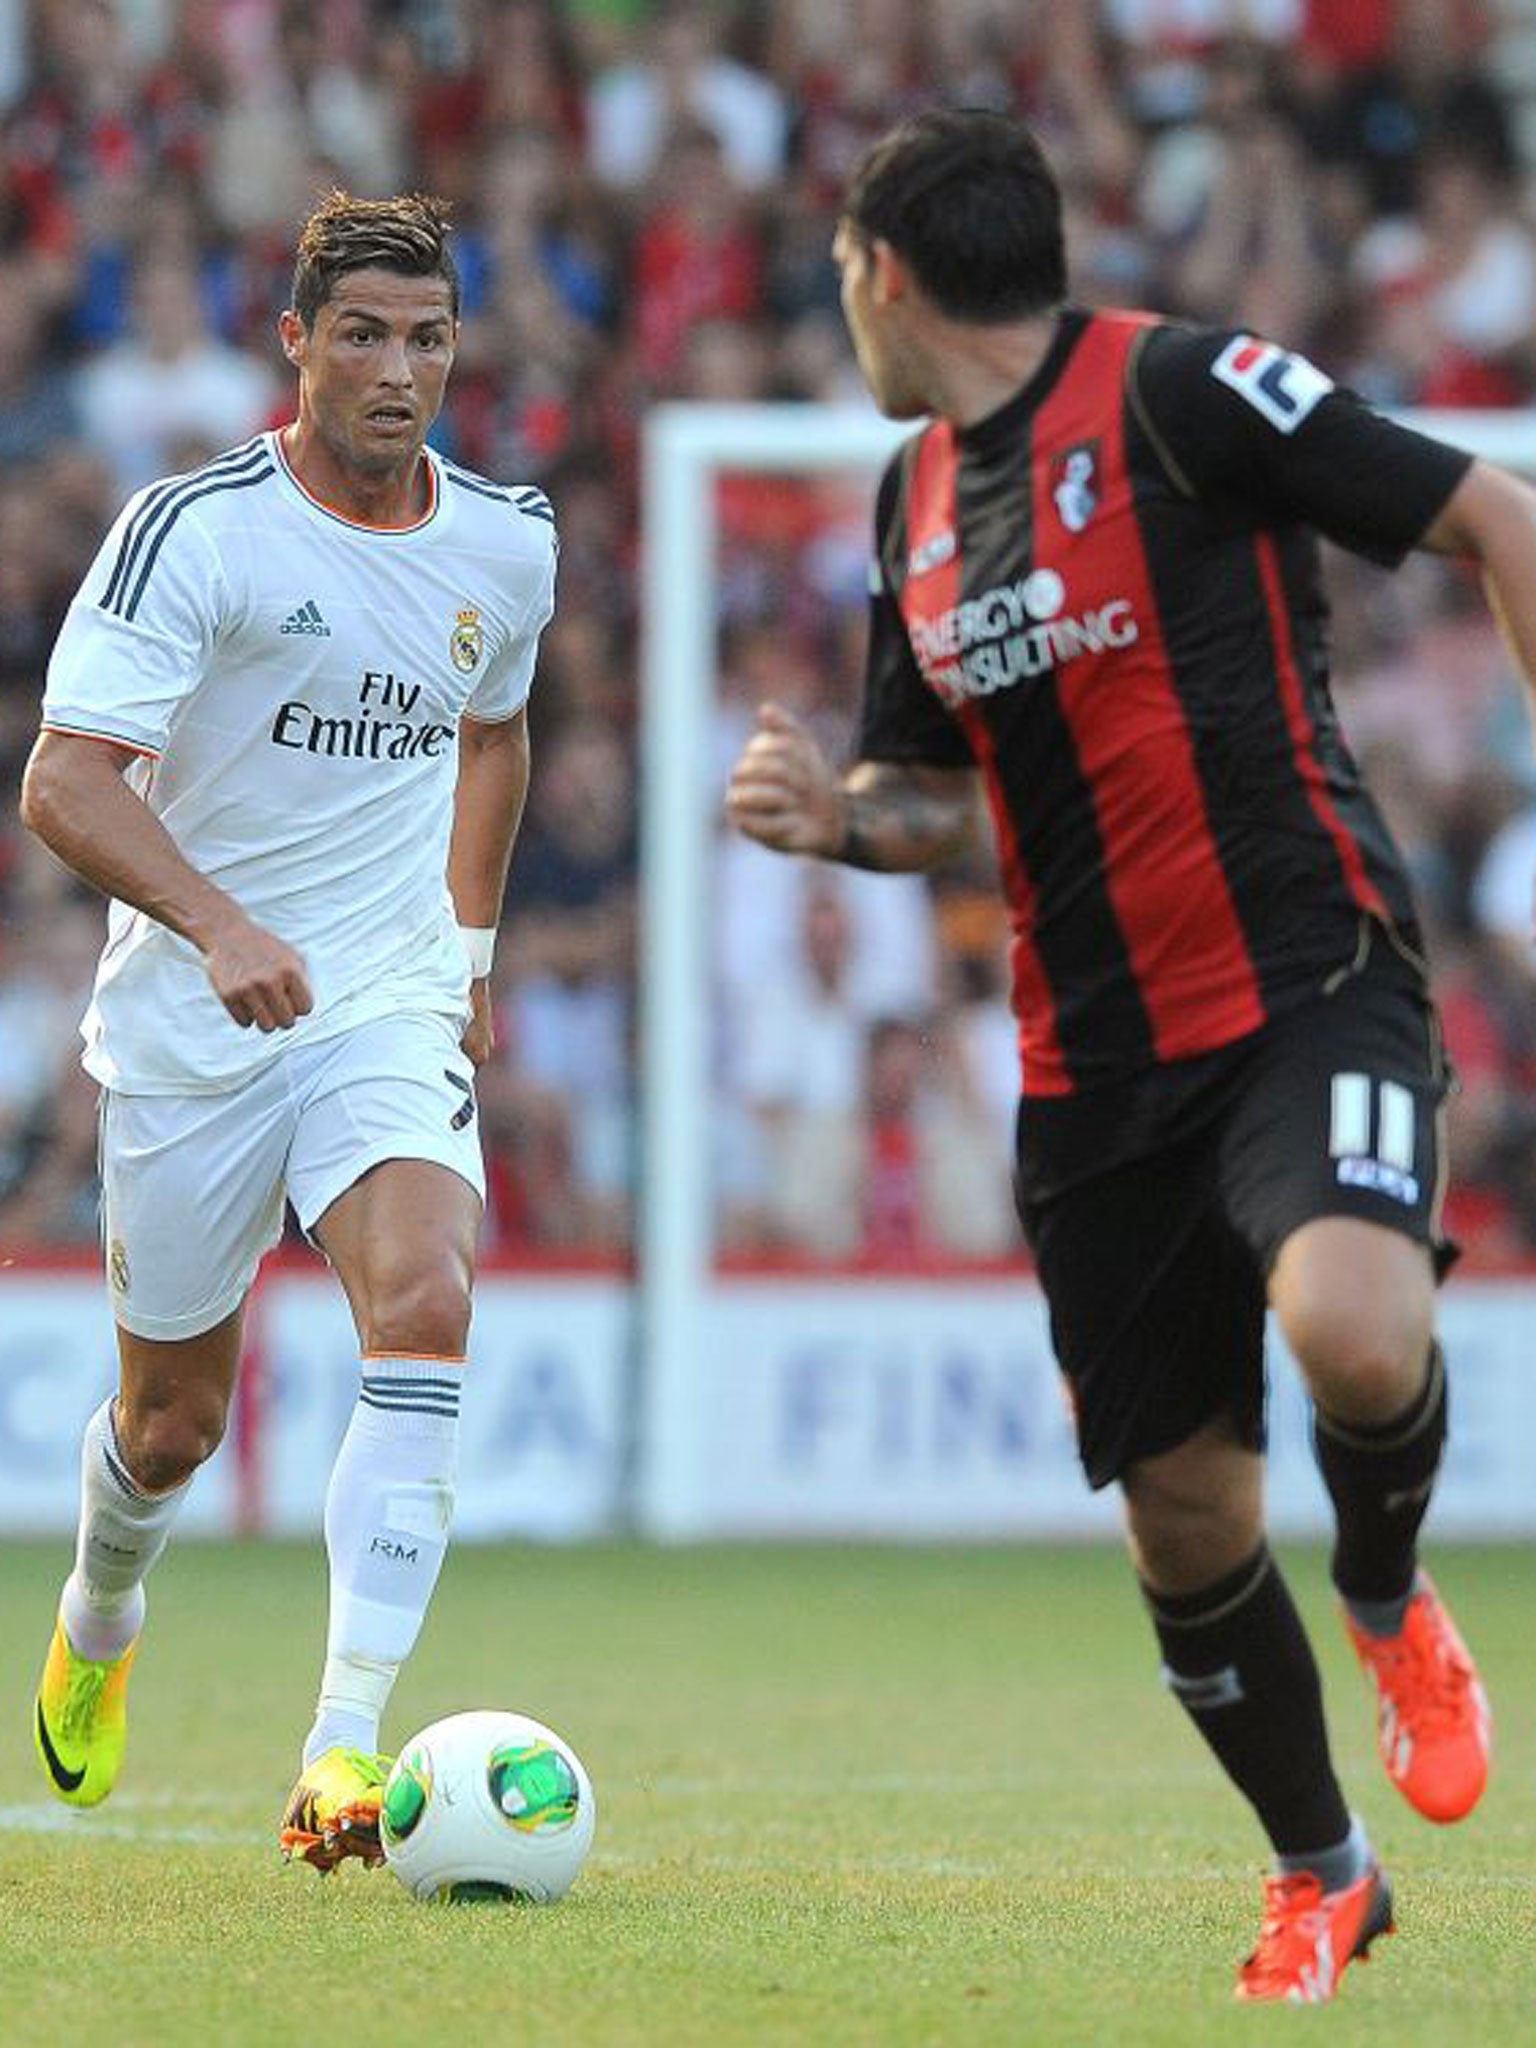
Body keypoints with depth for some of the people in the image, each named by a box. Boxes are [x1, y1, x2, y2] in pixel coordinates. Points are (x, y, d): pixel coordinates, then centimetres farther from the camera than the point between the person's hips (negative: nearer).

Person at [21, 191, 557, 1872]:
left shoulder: (506, 546, 3)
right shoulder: (193, 529, -13)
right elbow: (65, 781, -21)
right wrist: (219, 925, -36)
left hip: (390, 1008, 2)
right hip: (186, 1030, -2)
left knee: (424, 1304, -25)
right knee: (173, 1416, 9)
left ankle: (345, 1752, -29)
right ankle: (100, 1622, 46)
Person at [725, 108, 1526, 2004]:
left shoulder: (1177, 391, -9)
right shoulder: (915, 505, 13)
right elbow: (934, 792, 23)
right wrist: (835, 814, 0)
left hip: (1306, 982, -7)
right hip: (1093, 1056, 7)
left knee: (1354, 1326, -33)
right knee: (1182, 1511, 7)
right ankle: (1317, 1879, 28)